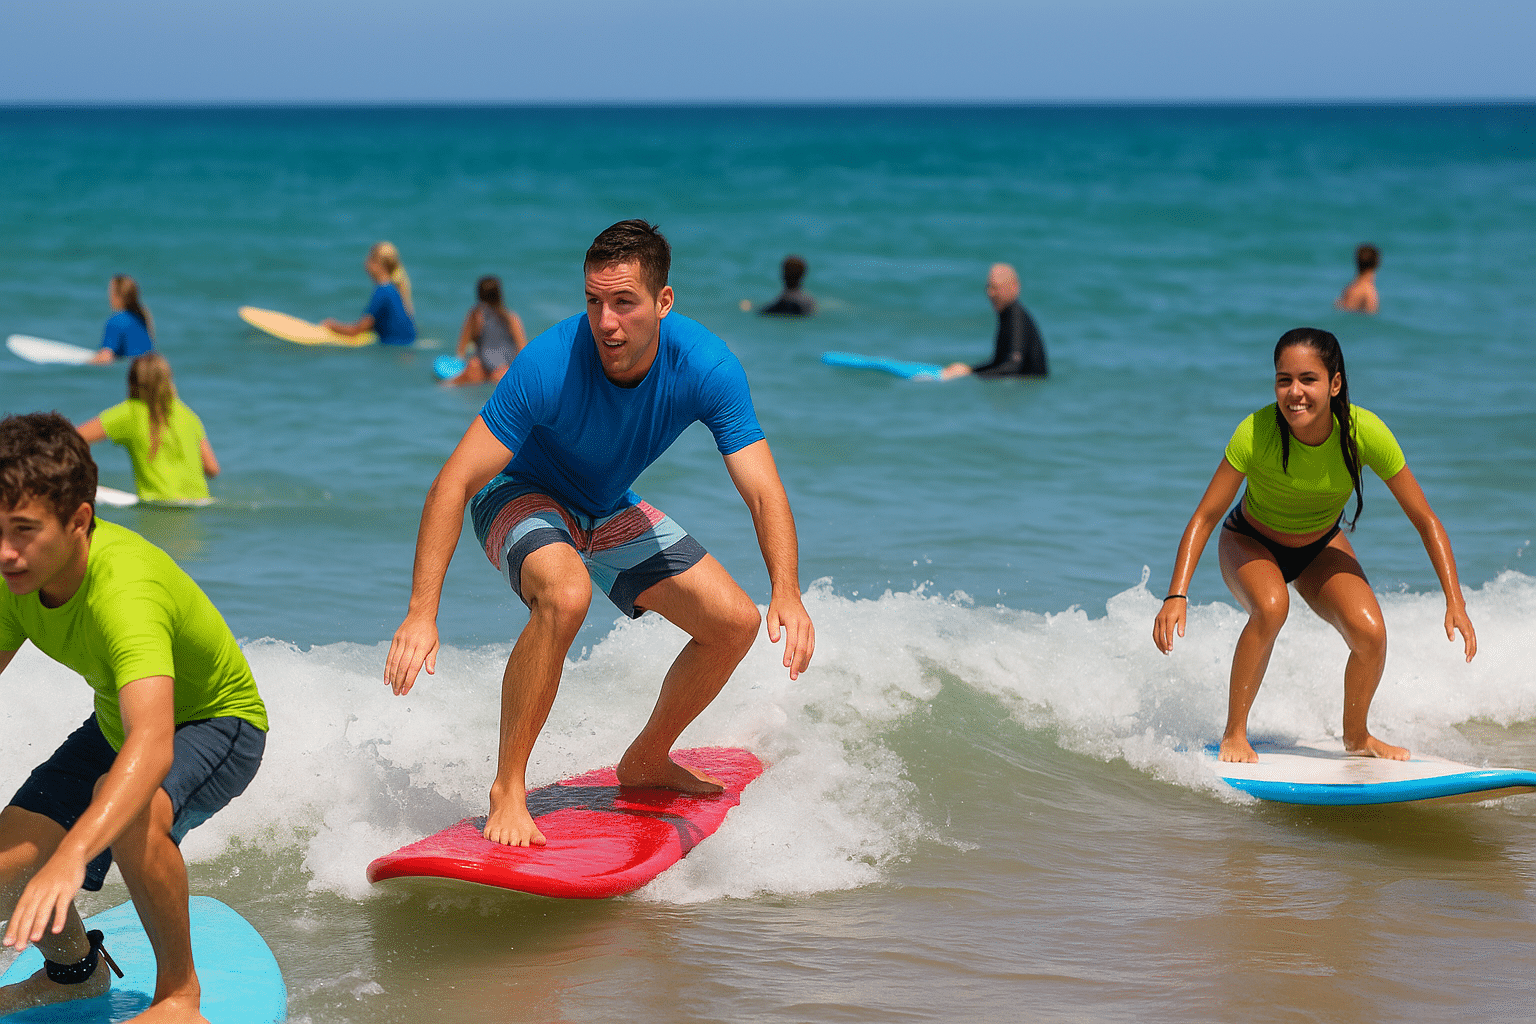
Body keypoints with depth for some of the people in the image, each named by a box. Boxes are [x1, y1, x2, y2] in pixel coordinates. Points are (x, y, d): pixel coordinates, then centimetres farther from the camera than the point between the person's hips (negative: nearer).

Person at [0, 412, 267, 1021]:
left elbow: (153, 747, -55)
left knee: (128, 806, -39)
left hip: (217, 724, -7)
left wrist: (69, 857, -67)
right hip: (116, 726, 7)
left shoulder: (124, 591, -41)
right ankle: (74, 969, 27)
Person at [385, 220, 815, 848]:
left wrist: (787, 594, -42)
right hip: (521, 496, -5)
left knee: (736, 623, -4)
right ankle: (507, 789, -25)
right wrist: (422, 612, -39)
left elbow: (763, 491, -25)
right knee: (566, 593, -37)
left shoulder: (708, 368, -25)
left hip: (611, 512, 5)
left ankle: (646, 761, 20)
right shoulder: (550, 364, -35)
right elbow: (455, 484, -32)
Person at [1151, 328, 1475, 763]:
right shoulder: (1255, 433, -34)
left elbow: (1425, 521, -20)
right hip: (1251, 543, -2)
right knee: (1272, 606, -34)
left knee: (1370, 633, -19)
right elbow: (1205, 517, -25)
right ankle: (1234, 734, -16)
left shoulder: (1364, 432, -30)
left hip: (1321, 547, 2)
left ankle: (1356, 736, 12)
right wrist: (1177, 596, -36)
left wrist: (1455, 602, -26)